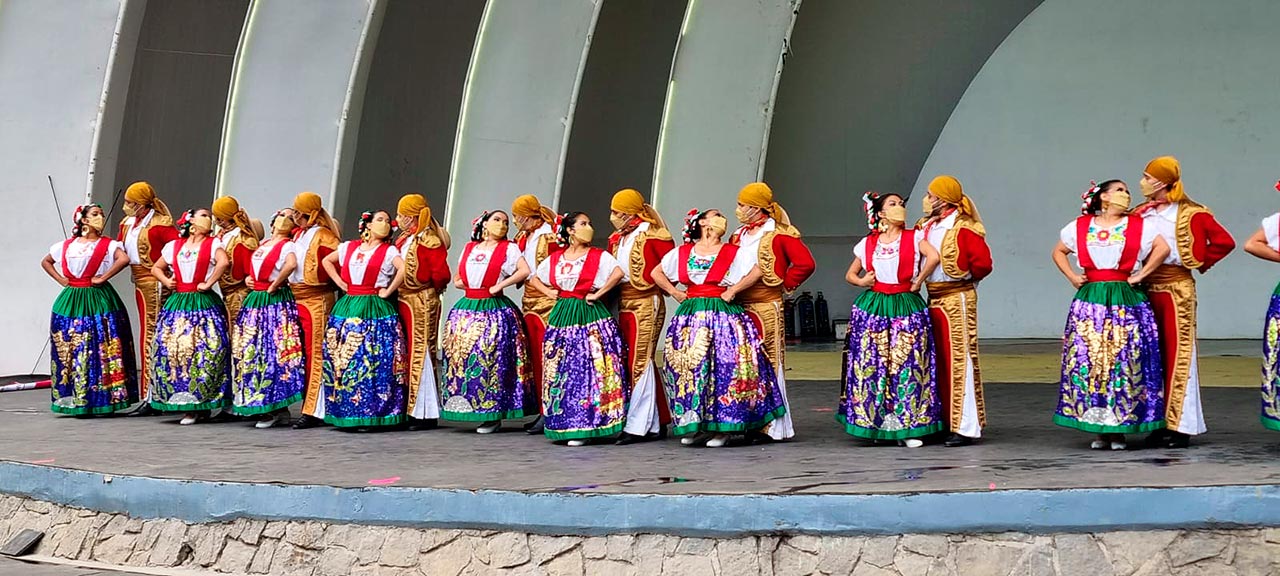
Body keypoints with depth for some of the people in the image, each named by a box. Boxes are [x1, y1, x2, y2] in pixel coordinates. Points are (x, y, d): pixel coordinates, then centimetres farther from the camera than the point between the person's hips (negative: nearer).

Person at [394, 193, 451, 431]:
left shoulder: (428, 240, -14)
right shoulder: (403, 239, 14)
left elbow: (441, 273, -18)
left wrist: (430, 289, -3)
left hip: (422, 303, -9)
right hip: (403, 301, 9)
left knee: (420, 353, -6)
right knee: (406, 353, 10)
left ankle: (425, 413, -2)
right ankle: (408, 408, 17)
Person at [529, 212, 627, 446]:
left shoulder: (598, 256, -1)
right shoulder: (555, 259, 12)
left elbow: (618, 272, -18)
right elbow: (534, 279, 24)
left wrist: (598, 293, -16)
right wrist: (549, 292, 8)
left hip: (589, 316, -5)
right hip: (562, 316, 5)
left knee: (586, 370, -7)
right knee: (560, 372, 4)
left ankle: (584, 426, -4)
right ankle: (563, 422, 12)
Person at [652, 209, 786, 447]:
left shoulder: (732, 252, 8)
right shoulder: (682, 253, 13)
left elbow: (756, 272, 0)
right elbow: (657, 273, 20)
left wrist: (733, 290, -6)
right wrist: (674, 292, 9)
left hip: (723, 314, -2)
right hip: (691, 316, 2)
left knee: (724, 366, -10)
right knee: (689, 367, -3)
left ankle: (722, 426, -4)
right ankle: (694, 426, 6)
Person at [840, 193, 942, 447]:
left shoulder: (913, 237, 3)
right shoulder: (868, 244, 11)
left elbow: (933, 256, -16)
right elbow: (850, 274, 20)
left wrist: (918, 281, -10)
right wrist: (861, 281, 0)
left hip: (906, 306, -2)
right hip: (873, 308, 3)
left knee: (906, 363, -6)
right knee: (871, 365, 1)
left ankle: (907, 427, -2)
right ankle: (874, 422, 12)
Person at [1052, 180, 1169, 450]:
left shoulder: (1138, 226, 6)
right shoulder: (1080, 227, 11)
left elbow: (1163, 248, -3)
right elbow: (1058, 251, 22)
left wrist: (1141, 275, -5)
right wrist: (1072, 276, 8)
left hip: (1126, 303, -1)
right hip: (1090, 302, 1)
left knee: (1124, 362, -5)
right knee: (1088, 362, -2)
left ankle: (1120, 429, 2)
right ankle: (1099, 429, 6)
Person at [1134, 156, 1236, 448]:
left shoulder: (1189, 214, -4)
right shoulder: (1141, 214, 12)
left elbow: (1224, 241, -6)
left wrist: (1198, 263, -2)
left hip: (1176, 289, -6)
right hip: (1147, 289, 6)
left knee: (1178, 355, -5)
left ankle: (1180, 426, -2)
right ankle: (1160, 423, 12)